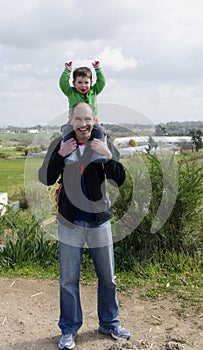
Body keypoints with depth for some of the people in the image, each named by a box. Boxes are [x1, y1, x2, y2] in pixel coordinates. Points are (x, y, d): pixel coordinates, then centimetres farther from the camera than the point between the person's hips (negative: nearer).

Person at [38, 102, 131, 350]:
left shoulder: (104, 145, -4)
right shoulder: (59, 145, -4)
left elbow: (118, 181, -10)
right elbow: (45, 179, -9)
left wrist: (108, 156, -24)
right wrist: (60, 155, -21)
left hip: (99, 220, 1)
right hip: (69, 222, -1)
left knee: (107, 277, 13)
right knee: (68, 280, 9)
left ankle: (109, 323, 34)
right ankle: (69, 329, 27)